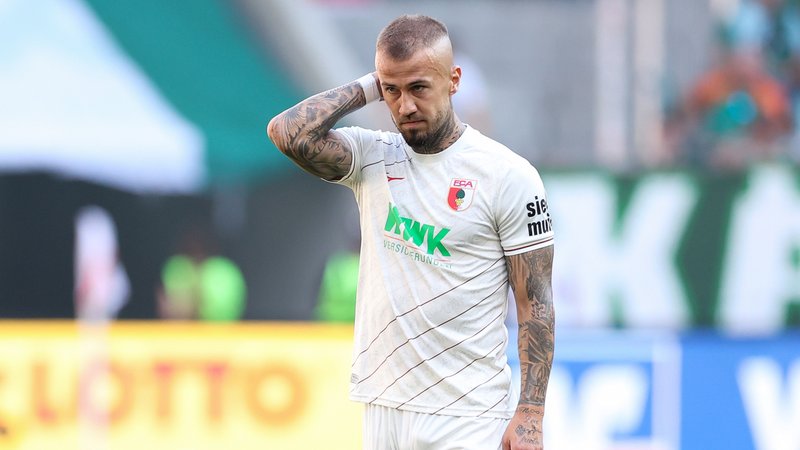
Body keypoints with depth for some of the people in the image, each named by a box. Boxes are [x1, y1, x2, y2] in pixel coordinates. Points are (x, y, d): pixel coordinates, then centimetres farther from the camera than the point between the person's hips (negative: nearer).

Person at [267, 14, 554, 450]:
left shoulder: (508, 175, -5)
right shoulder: (373, 157, 7)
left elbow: (535, 304, -5)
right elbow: (287, 132, -10)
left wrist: (530, 414, -12)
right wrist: (368, 87, -1)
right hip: (383, 409, 4)